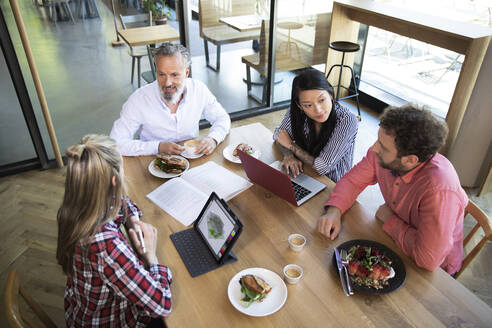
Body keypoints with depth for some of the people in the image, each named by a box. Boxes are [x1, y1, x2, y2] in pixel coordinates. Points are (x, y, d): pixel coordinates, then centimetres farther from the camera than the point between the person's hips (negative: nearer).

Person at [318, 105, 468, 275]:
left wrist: (389, 220, -22)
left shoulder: (439, 190, -38)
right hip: (395, 239, 6)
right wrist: (334, 210, -21)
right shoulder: (380, 154, -19)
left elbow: (428, 259, -35)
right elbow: (353, 180, -3)